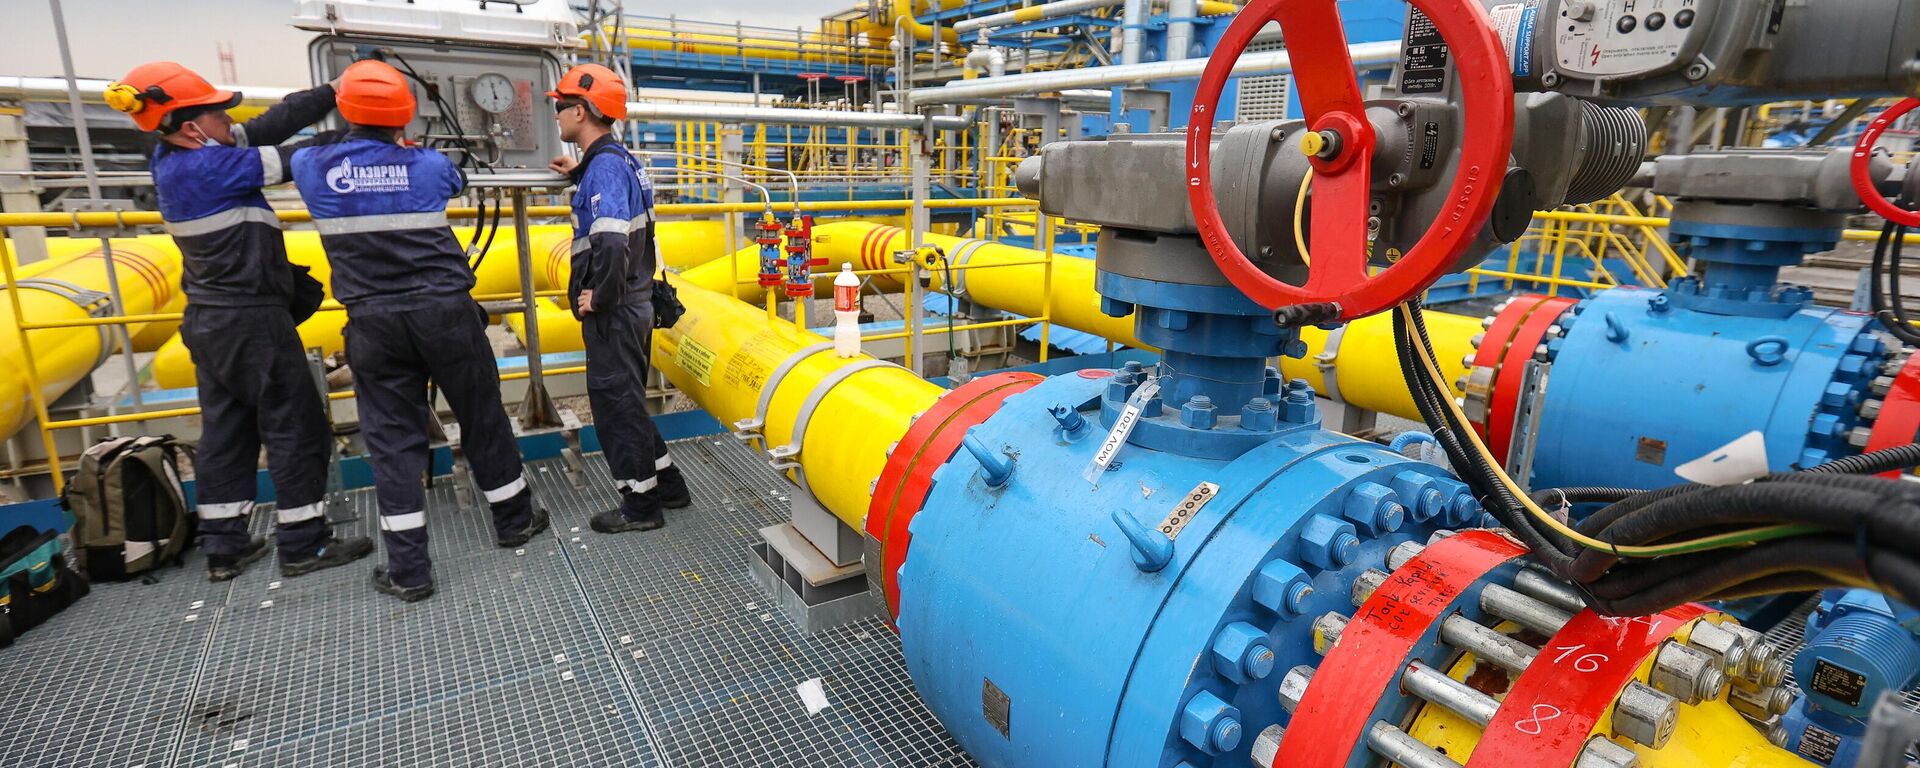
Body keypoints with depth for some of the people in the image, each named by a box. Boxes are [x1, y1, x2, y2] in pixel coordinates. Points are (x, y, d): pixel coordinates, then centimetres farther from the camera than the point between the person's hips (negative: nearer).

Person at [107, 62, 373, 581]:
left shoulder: (174, 158, 5)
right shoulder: (206, 166, -19)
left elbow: (270, 125, 1)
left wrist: (334, 93, -3)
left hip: (210, 322, 9)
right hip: (251, 321, -9)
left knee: (225, 431, 14)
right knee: (297, 428, 0)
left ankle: (223, 547, 21)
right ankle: (303, 544, 7)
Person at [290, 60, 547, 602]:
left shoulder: (314, 168, -1)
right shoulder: (427, 165, -4)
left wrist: (345, 138, 40)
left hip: (374, 325, 1)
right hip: (445, 313, -1)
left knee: (392, 439, 6)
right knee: (482, 419, 11)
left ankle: (408, 570, 8)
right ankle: (515, 520, 26)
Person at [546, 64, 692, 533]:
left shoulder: (605, 165, -18)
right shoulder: (618, 159, 11)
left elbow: (612, 241, -31)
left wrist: (599, 297, -21)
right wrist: (579, 174, 29)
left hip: (614, 313, -10)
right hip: (632, 305, 10)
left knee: (616, 403, 1)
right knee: (625, 401, 19)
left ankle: (641, 505, 13)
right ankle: (667, 485, 28)